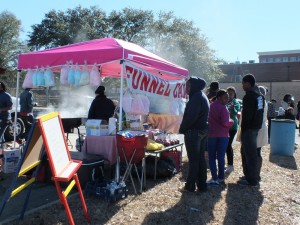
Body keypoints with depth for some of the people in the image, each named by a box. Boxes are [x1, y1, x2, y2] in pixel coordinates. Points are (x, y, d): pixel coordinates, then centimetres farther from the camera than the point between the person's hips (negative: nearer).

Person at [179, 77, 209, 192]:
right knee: (201, 158, 13)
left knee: (193, 160, -1)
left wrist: (182, 128, -11)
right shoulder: (203, 96, 13)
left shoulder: (196, 97, -17)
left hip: (193, 131, -9)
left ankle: (190, 186, 8)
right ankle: (202, 185, 20)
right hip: (203, 130, 9)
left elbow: (191, 116, -24)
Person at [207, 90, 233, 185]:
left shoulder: (210, 106, 8)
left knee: (212, 157, 8)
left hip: (211, 135, 4)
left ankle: (214, 178, 0)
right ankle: (220, 177, 17)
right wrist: (231, 121, -2)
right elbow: (225, 122, -20)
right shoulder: (223, 108, -13)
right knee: (221, 157, 8)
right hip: (222, 135, -4)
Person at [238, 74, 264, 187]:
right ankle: (249, 175, 27)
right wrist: (258, 124, 18)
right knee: (246, 151, 18)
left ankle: (251, 179, 4)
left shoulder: (248, 96, -16)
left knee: (249, 153, -3)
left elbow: (247, 115, -20)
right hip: (256, 127, 10)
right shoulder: (259, 96, 13)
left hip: (249, 129, -9)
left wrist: (243, 129, -14)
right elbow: (260, 112, 16)